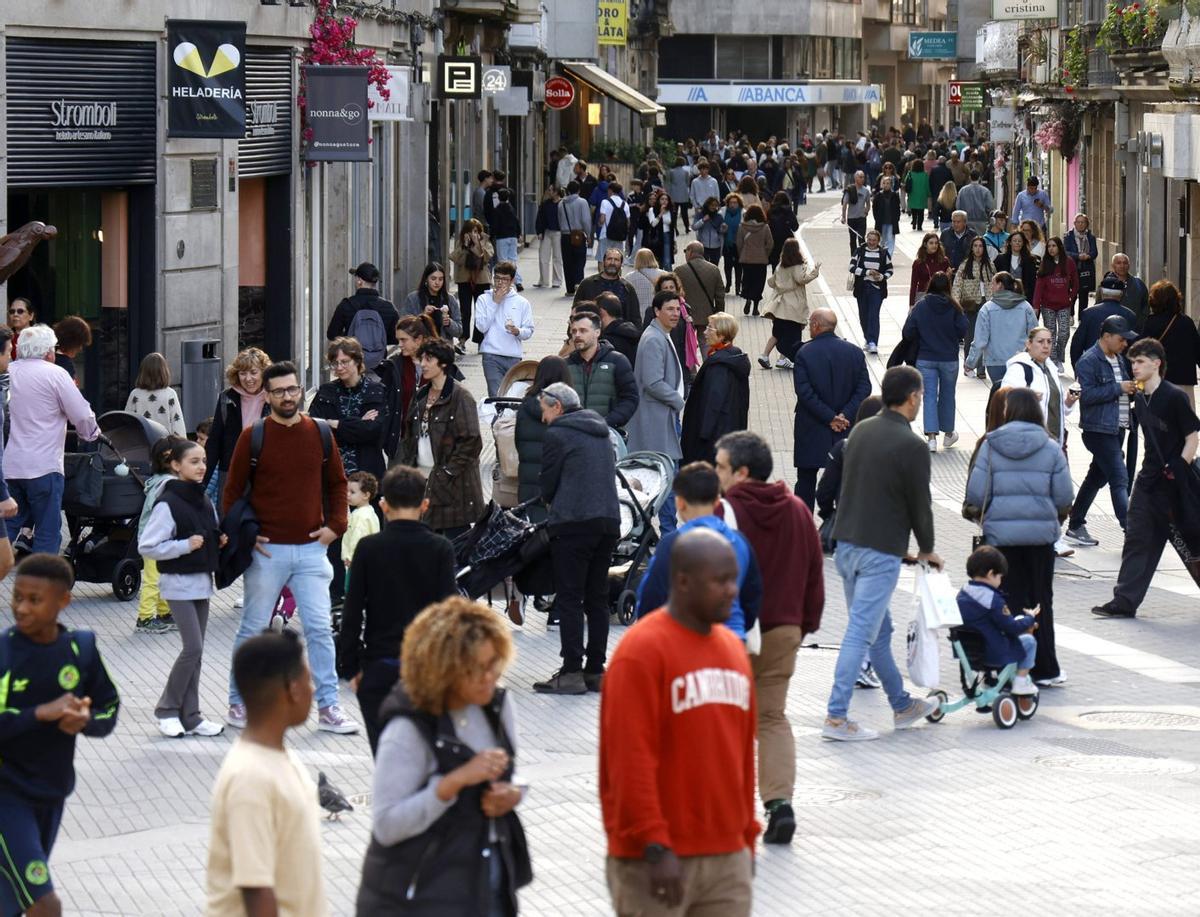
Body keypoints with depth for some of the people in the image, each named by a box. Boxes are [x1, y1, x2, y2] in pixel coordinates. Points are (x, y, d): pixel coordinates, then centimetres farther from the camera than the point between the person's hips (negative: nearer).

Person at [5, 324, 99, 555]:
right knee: (47, 533, 2)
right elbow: (83, 416, -5)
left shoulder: (7, 373, 7)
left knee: (8, 528, 11)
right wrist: (90, 435, 16)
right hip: (43, 467, -5)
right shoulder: (54, 374, -6)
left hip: (8, 466, 5)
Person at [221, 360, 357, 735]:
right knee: (252, 629, 6)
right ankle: (239, 703, 16)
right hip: (267, 550, -2)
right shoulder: (253, 436, -2)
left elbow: (337, 483, 16)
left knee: (319, 629, 0)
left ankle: (328, 707, 5)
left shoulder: (320, 434, 6)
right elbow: (233, 489, 3)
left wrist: (335, 525, 4)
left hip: (311, 549, 2)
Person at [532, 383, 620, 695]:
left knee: (569, 599, -3)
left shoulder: (558, 435, -4)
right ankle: (595, 669, 11)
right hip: (609, 522, 7)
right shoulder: (601, 434, 18)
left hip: (574, 523, -7)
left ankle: (572, 672, -7)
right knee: (597, 598, 10)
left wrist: (552, 502, 23)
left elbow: (547, 484, 1)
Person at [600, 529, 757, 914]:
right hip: (658, 861, -7)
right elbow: (630, 759, -17)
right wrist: (655, 847, -20)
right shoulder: (643, 650, -11)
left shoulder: (733, 648, 13)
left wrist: (747, 837, 18)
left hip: (728, 858, 7)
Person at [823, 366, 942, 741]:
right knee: (861, 633, -6)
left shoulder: (861, 431, 9)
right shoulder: (911, 447, -14)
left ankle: (902, 705, 30)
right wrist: (926, 550, 11)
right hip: (880, 552, -8)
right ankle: (836, 717, -8)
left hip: (846, 545, 8)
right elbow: (920, 504, -7)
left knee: (879, 631, 18)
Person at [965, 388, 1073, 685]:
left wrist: (978, 513, 15)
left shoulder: (991, 446, -4)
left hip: (1001, 534, -1)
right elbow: (1064, 496, -2)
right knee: (1041, 601, 11)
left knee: (1008, 602, 6)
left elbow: (976, 493, -6)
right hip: (1041, 534, 1)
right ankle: (1045, 670, 14)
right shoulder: (1051, 448, -1)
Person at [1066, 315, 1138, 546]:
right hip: (1099, 430, -9)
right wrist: (1118, 388, -20)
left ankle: (1075, 527, 25)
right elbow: (1087, 394, -22)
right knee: (1119, 479, -13)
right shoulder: (1088, 361, -13)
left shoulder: (1119, 359, 15)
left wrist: (1131, 388, 8)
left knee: (1097, 477, 15)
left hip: (1117, 428, 9)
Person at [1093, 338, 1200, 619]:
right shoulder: (1140, 401, 10)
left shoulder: (1174, 397, -13)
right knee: (1137, 538, 0)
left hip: (1174, 481, -7)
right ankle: (1124, 601, -2)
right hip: (1149, 478, 7)